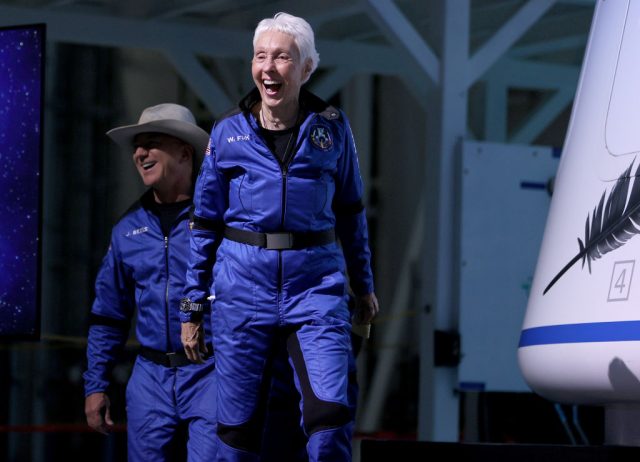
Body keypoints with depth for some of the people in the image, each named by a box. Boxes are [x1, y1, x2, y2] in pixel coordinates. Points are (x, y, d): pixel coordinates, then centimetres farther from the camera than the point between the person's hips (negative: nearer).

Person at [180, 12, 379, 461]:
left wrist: (364, 285, 15)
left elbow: (351, 211, 14)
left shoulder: (332, 127, 3)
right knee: (237, 422, 4)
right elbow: (205, 222, 8)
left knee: (330, 413, -15)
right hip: (243, 284, 1)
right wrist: (193, 305, 7)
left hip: (316, 281, 0)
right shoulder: (228, 133, 3)